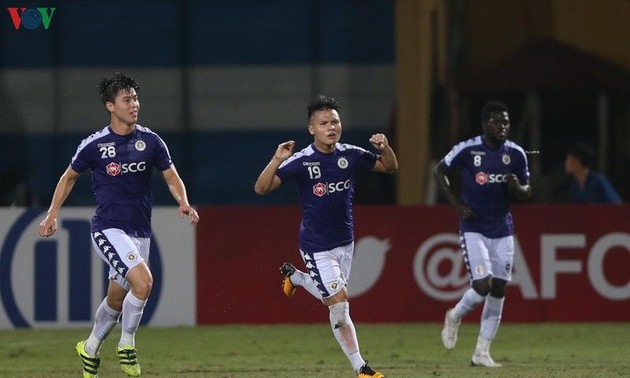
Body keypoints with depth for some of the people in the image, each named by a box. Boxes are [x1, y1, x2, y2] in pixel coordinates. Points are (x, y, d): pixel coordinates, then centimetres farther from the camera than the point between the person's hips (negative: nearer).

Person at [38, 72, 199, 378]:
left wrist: (183, 203, -12)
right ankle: (126, 346, -6)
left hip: (140, 233, 4)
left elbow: (172, 178, 8)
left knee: (117, 300, 12)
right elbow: (69, 177, 12)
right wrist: (52, 214, 6)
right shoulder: (94, 145, -4)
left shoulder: (150, 141, 2)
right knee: (143, 281, -24)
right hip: (108, 229, -4)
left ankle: (89, 349, 36)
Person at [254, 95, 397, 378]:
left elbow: (389, 167, 10)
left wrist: (385, 148, -12)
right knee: (339, 304, -10)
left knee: (330, 298, 21)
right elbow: (261, 188, -23)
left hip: (345, 241, 6)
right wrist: (276, 161, -39)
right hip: (317, 246, -6)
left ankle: (292, 276, 48)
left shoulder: (350, 155, -4)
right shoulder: (301, 161, -17)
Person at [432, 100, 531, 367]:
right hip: (474, 228, -4)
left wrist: (516, 186, -13)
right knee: (482, 285, -16)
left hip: (503, 230, 4)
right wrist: (456, 204, -8)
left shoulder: (515, 154, 1)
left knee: (498, 290, 2)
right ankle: (454, 317, 16)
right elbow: (439, 172, 2)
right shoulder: (467, 150, -11)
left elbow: (526, 193, 11)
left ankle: (481, 353, 10)